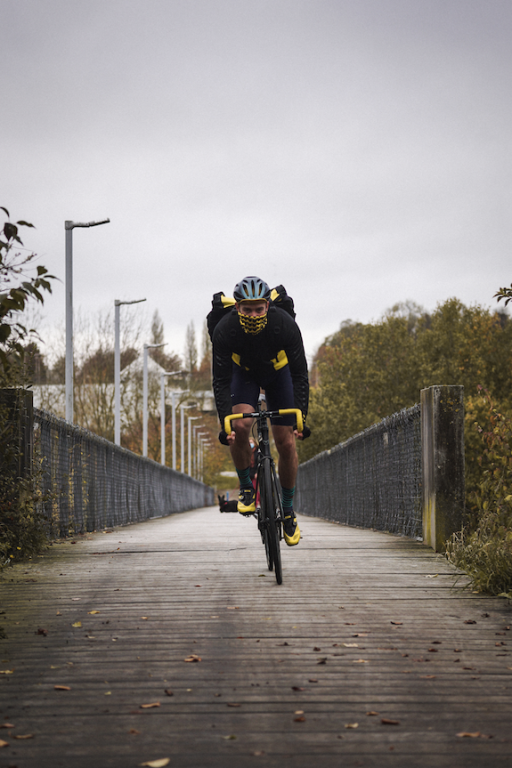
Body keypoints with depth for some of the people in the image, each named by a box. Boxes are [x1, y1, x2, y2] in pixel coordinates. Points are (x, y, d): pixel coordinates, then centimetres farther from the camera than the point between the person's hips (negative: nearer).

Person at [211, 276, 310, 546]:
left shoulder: (285, 325, -35)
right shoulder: (224, 329, -33)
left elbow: (300, 375, -28)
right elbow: (221, 381, -29)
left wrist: (302, 417, -36)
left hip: (278, 372, 0)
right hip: (243, 372, 0)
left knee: (286, 443, -6)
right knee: (240, 427, -27)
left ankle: (288, 511, 11)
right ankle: (246, 488, -4)